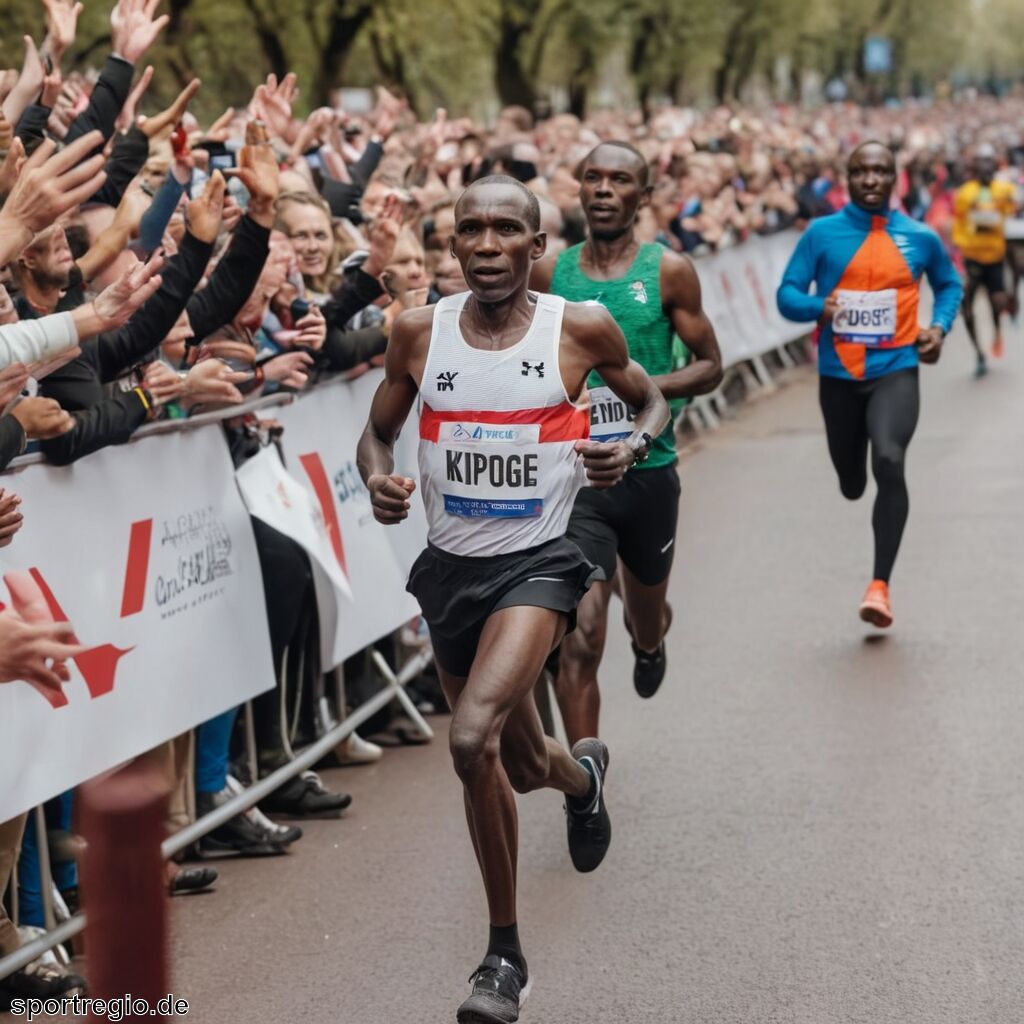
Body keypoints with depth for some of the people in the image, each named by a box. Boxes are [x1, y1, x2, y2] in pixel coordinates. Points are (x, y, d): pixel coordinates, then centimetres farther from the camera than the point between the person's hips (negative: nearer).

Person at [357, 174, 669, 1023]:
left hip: (537, 561, -4)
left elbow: (651, 401, 10)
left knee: (474, 739, -25)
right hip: (452, 564, 4)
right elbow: (379, 431, 11)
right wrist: (379, 478, -11)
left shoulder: (580, 328, -7)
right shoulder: (420, 332, -2)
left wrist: (631, 449, -12)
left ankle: (503, 955, -8)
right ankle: (582, 772, 57)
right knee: (519, 767, 17)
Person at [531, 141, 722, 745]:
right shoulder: (550, 274, 2)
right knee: (579, 639, -14)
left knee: (646, 606, 25)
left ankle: (651, 644, 64)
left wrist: (656, 386, -18)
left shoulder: (668, 272, -3)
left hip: (649, 471, 1)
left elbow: (710, 365, 0)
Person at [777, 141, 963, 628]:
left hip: (895, 371, -1)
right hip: (839, 374, 1)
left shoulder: (920, 238, 2)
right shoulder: (822, 233, -2)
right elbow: (787, 294, -2)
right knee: (851, 484, 11)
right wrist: (817, 306, -23)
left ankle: (880, 585, -19)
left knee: (889, 463, -24)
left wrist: (939, 326, 2)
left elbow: (949, 284, 20)